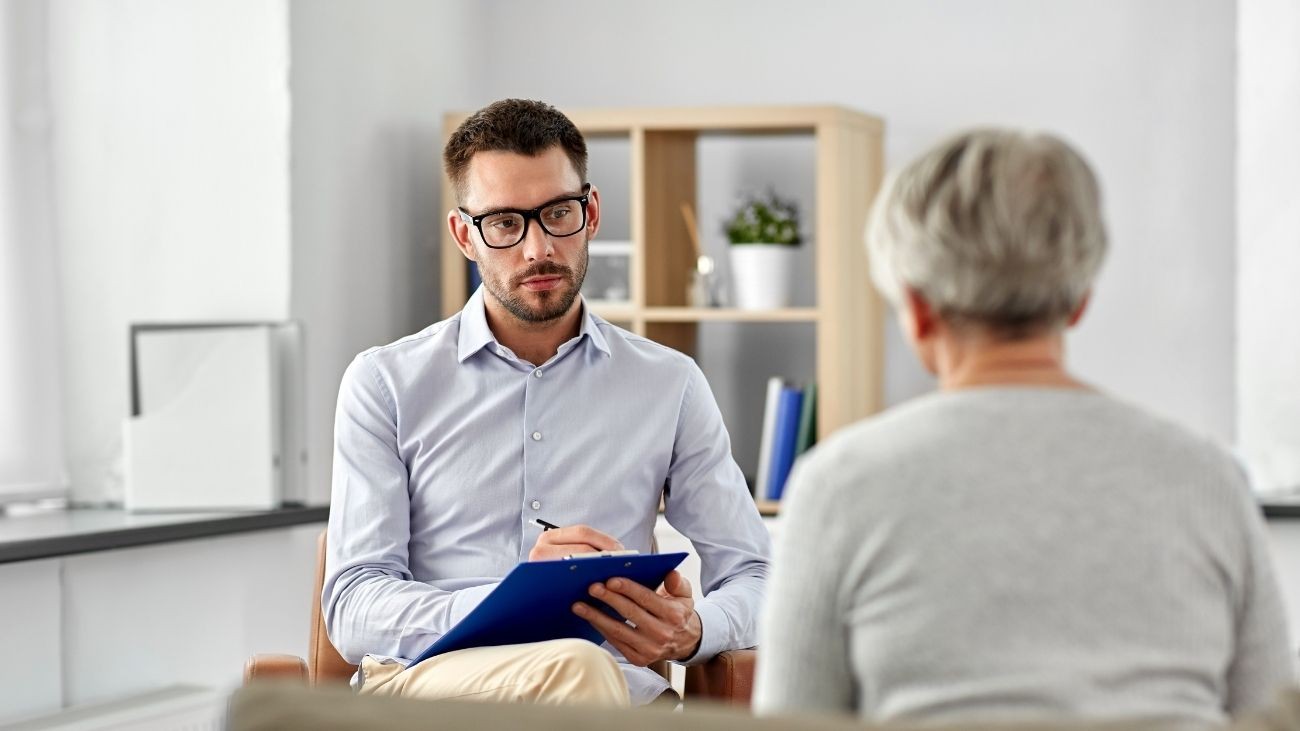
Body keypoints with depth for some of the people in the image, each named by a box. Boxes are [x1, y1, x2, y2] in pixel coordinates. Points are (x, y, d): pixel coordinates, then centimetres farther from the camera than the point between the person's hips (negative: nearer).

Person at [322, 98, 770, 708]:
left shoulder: (669, 385, 16)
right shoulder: (385, 384, 10)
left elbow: (755, 579, 16)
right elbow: (353, 611, 0)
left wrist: (693, 630, -10)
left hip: (616, 688, 3)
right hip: (425, 681, -2)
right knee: (575, 668, -37)